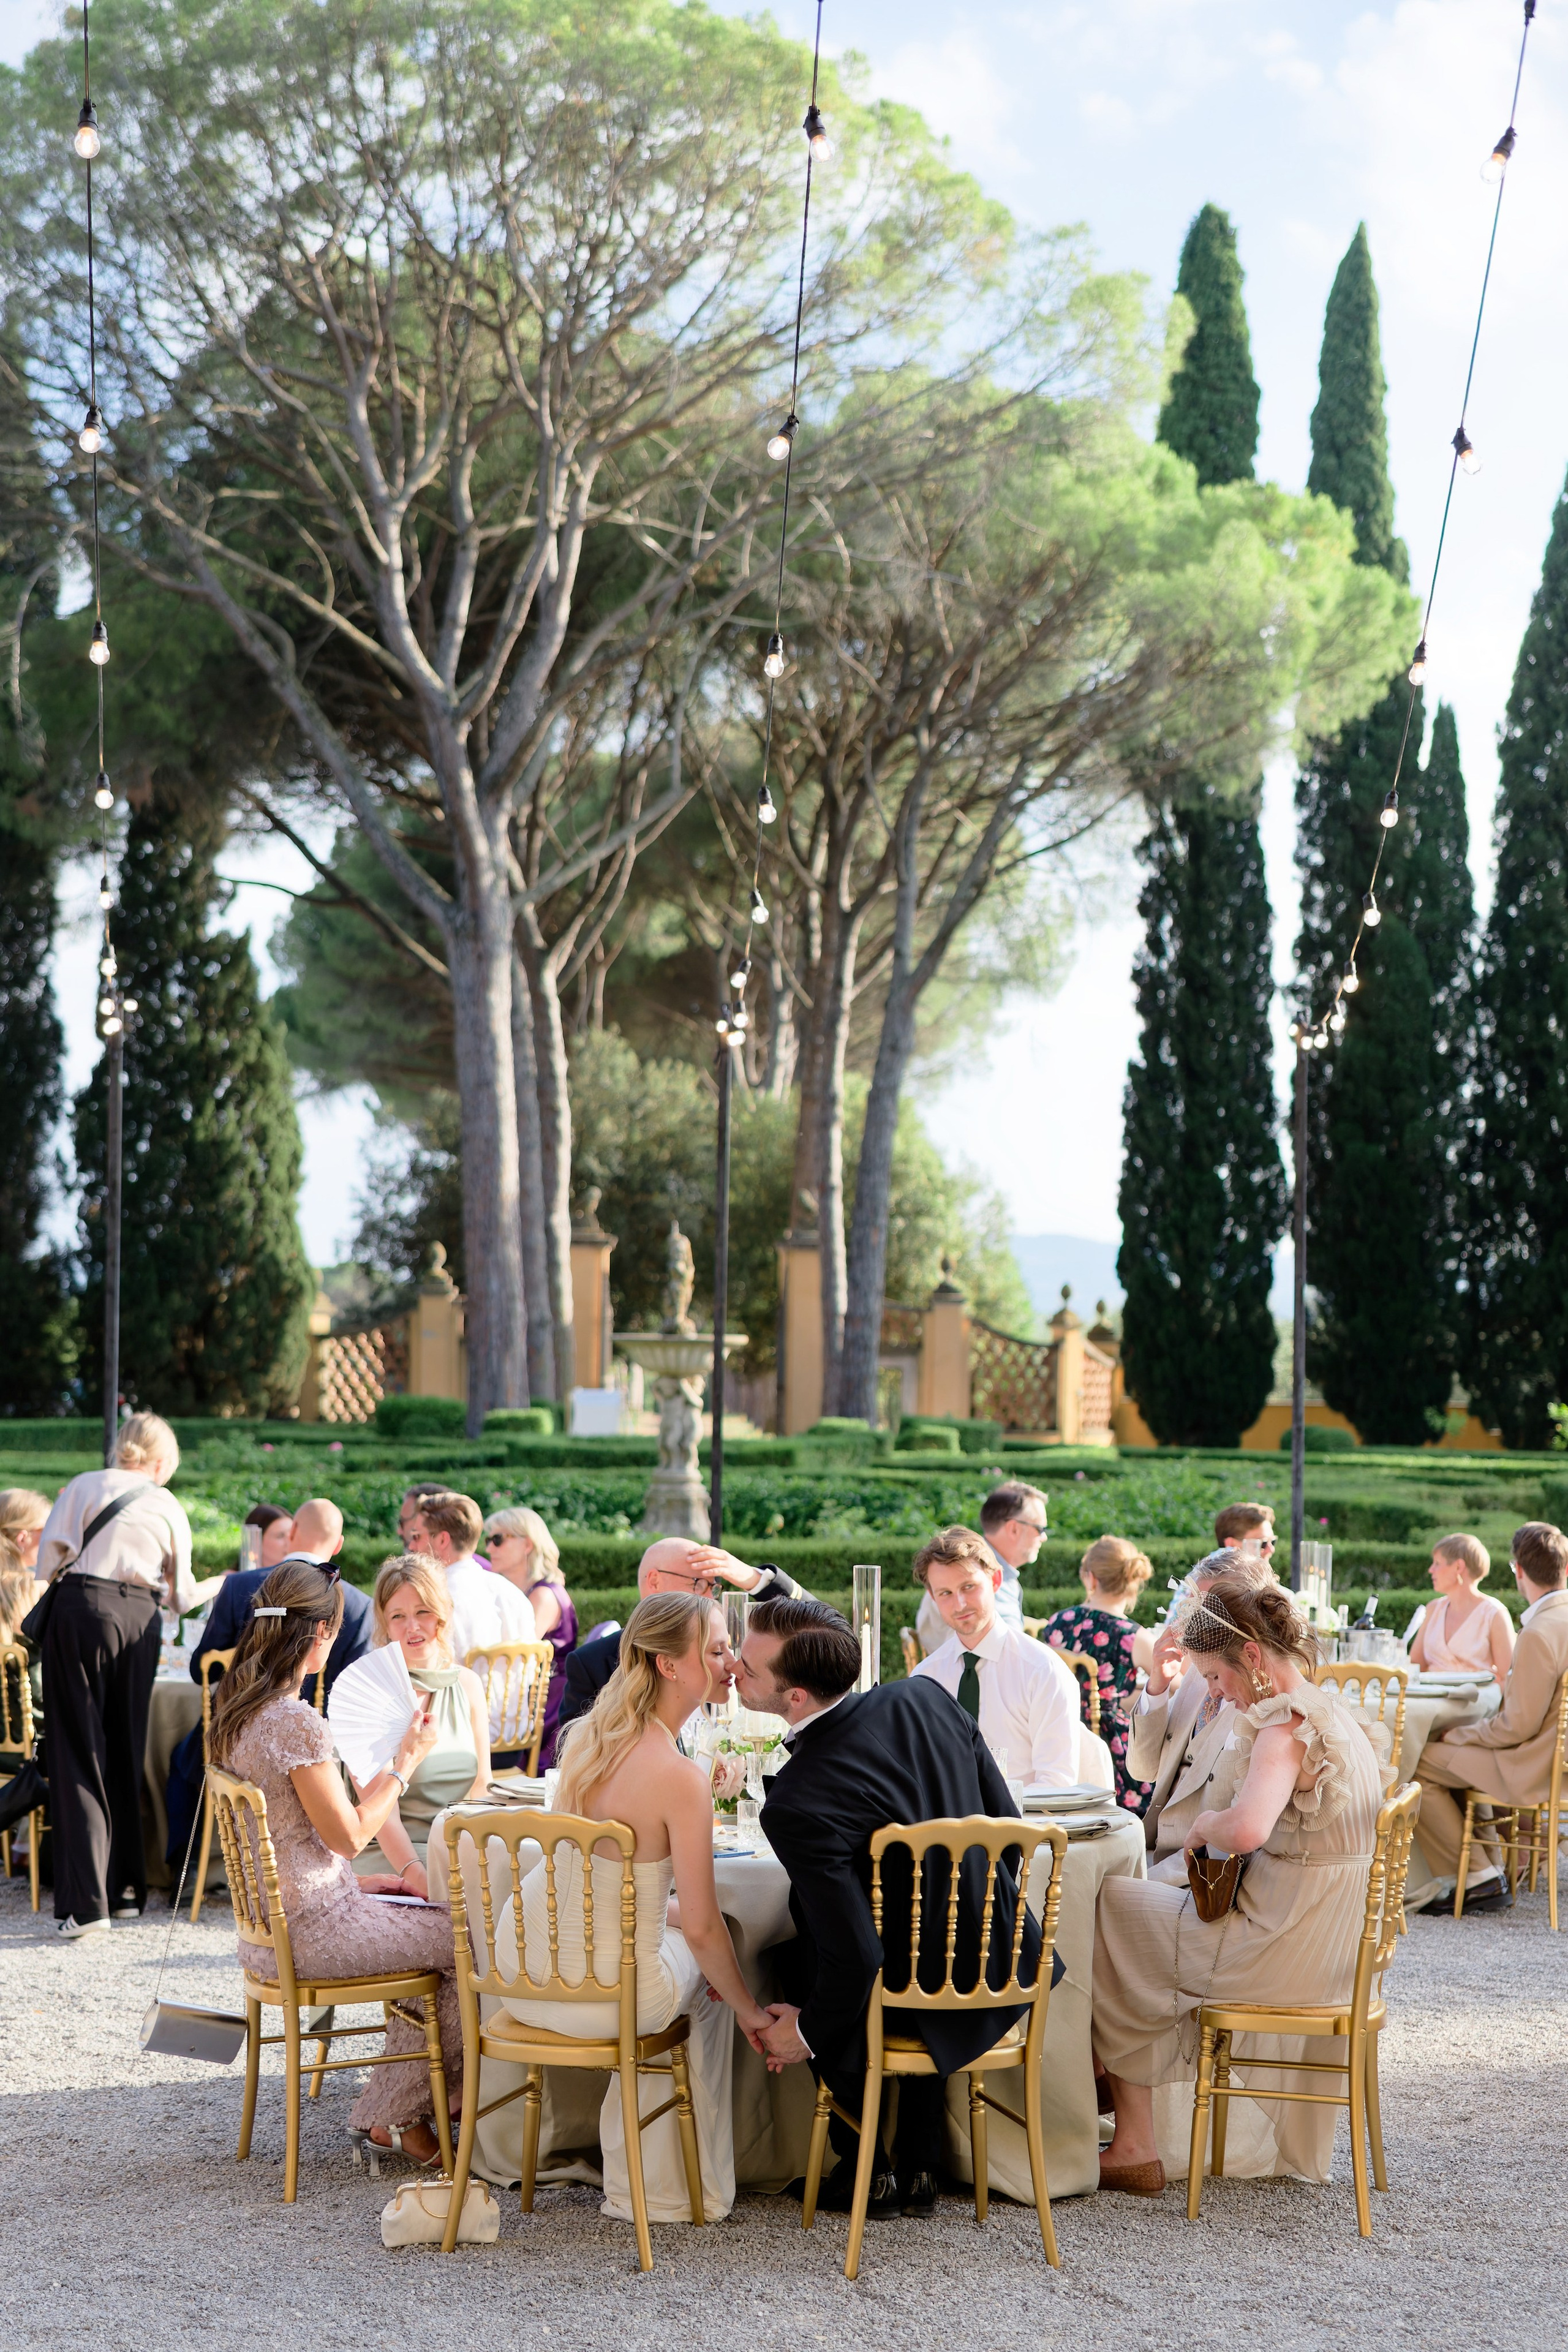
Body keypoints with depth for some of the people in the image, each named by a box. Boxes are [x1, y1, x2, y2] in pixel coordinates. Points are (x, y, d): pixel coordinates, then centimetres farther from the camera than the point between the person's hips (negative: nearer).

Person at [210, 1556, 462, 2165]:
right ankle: (397, 2113, 12)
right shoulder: (295, 1722, -23)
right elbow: (348, 1835, -17)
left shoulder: (237, 1709, 6)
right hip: (311, 1932, -10)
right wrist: (406, 1762, -7)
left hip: (270, 1922, 10)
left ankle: (400, 2104, 24)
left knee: (426, 1925, 22)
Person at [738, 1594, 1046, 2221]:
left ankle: (864, 2169, 30)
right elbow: (1008, 1828, 1)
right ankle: (919, 2168, 39)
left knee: (788, 1957, 24)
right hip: (1005, 1968, 5)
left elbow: (855, 1958, -25)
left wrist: (809, 2035, -6)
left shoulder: (796, 1807, -28)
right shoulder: (925, 1698, -9)